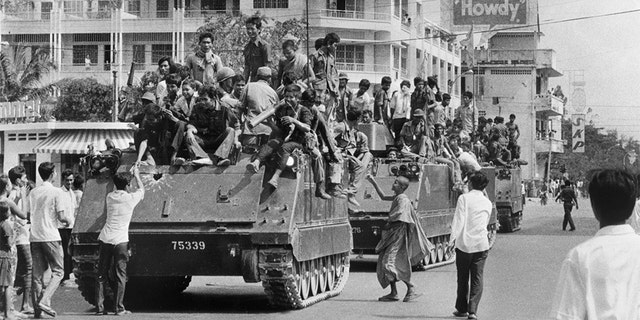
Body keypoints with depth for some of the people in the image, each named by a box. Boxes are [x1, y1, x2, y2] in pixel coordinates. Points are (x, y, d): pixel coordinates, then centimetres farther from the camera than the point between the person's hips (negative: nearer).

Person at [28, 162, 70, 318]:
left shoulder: (33, 192, 10)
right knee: (58, 271, 3)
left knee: (37, 274, 9)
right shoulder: (57, 192, -7)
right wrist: (68, 220, 10)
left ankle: (37, 309, 8)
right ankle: (44, 301, -14)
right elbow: (61, 217, -11)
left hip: (35, 236, 5)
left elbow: (28, 214, 10)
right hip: (51, 237, -5)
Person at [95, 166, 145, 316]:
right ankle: (119, 308, 0)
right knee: (120, 275, 1)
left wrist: (129, 175, 43)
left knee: (101, 275, 8)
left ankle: (99, 308, 6)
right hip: (120, 240, -4)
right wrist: (136, 174, 34)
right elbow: (141, 189, 19)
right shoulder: (130, 198, -3)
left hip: (105, 239, 4)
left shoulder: (110, 197, 9)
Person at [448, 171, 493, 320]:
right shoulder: (488, 203, 8)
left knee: (463, 278, 10)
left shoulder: (464, 198, -6)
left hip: (464, 243, -3)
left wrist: (452, 240, -12)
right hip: (481, 244, 3)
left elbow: (458, 220, -12)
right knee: (477, 278, 4)